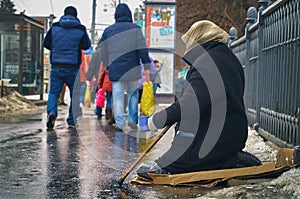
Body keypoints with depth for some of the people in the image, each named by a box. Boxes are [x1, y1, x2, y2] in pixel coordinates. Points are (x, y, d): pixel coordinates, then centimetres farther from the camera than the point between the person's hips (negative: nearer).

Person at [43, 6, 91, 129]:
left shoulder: (54, 27, 2)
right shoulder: (80, 29, -2)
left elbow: (46, 44, 9)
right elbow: (86, 45, 6)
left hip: (56, 67, 1)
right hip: (73, 68, -1)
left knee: (53, 92, 8)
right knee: (75, 94, 12)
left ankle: (51, 112, -20)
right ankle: (72, 121, 12)